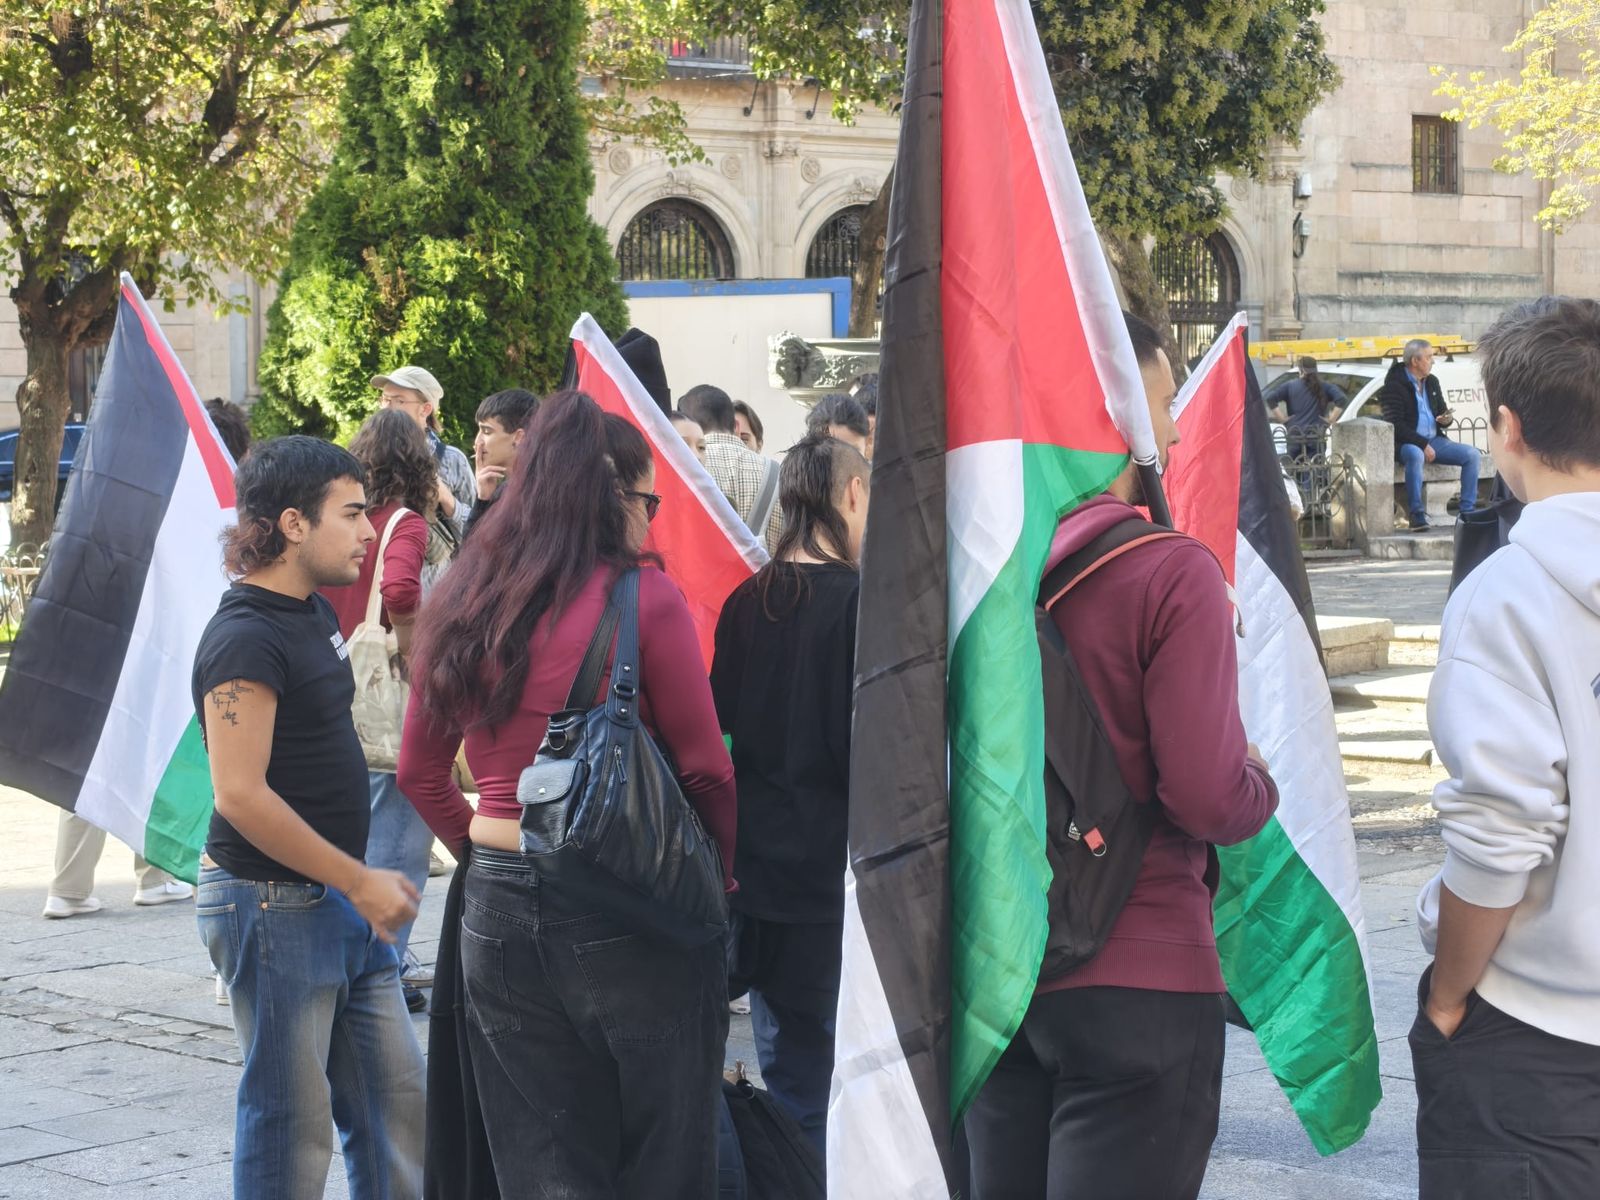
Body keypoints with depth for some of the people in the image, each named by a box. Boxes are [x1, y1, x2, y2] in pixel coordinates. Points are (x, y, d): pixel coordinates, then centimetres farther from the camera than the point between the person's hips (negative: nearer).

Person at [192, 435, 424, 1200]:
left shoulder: (313, 614, 11)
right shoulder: (245, 639, -18)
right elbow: (240, 795, -24)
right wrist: (360, 881, -19)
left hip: (340, 900, 9)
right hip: (274, 906, -9)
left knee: (396, 1099, 11)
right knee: (291, 1123, 0)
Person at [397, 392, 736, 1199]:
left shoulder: (464, 604, 7)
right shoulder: (644, 598, -10)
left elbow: (420, 773, 14)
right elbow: (704, 768, -8)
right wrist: (726, 874, 5)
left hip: (498, 911, 5)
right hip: (628, 913, -5)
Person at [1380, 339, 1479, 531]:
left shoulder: (1431, 381, 15)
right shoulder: (1394, 385, -8)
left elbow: (1441, 413, 23)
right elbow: (1395, 425, -16)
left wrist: (1447, 420, -4)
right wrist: (1423, 445, -22)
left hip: (1434, 440, 7)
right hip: (1406, 443, -7)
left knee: (1472, 454, -11)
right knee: (1415, 454, -41)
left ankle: (1467, 512, -10)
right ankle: (1416, 515, -36)